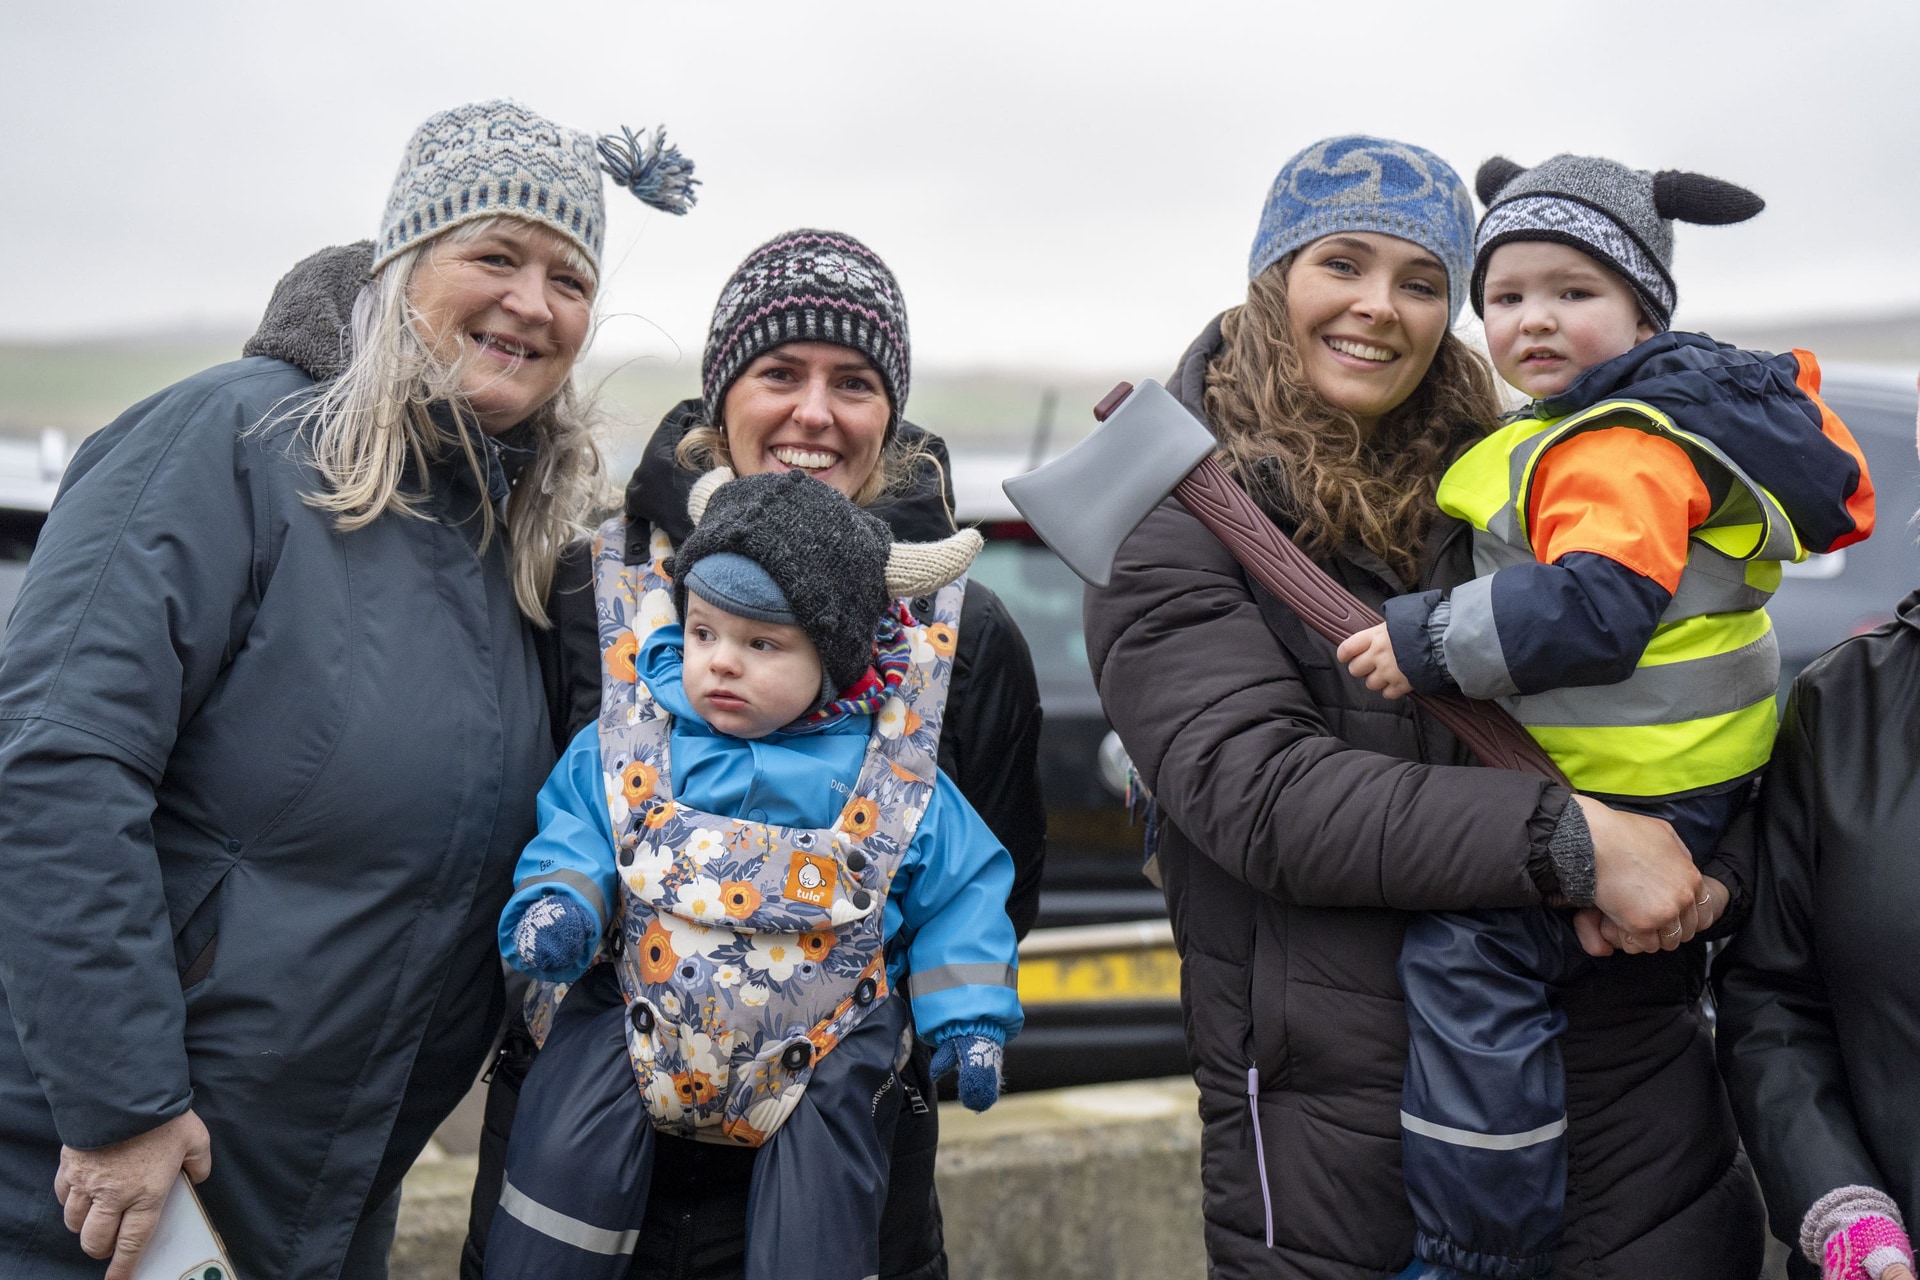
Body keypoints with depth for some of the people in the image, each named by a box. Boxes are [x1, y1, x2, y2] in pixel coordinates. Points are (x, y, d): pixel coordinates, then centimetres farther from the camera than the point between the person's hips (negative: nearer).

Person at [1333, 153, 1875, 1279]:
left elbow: (1593, 610, -33)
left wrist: (1430, 641, -28)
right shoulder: (1647, 423, 13)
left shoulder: (1617, 450, -21)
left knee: (1463, 952, -18)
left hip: (1641, 799, -12)